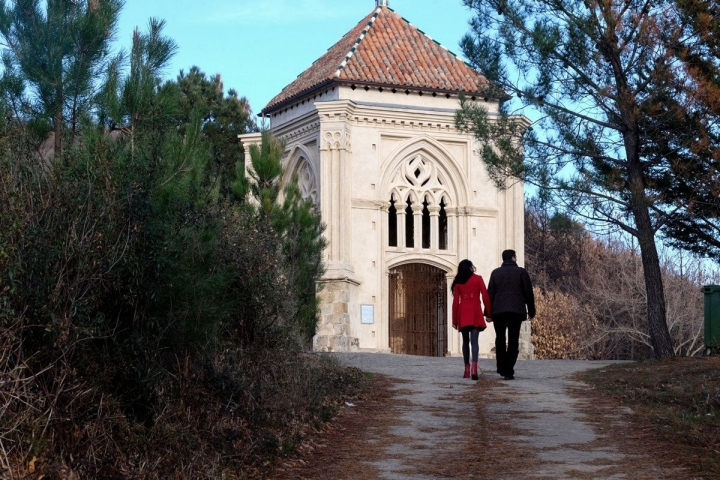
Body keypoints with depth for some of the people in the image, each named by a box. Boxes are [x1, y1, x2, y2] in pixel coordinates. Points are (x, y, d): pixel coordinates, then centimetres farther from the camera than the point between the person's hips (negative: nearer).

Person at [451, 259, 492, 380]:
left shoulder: (458, 282, 9)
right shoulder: (478, 279, 5)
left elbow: (455, 302, 7)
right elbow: (485, 297, -1)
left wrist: (454, 320, 10)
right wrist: (488, 313, 6)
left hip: (463, 314, 2)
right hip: (475, 313, -2)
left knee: (465, 341, 13)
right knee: (474, 341, -8)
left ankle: (467, 369, 11)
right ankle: (474, 367, -26)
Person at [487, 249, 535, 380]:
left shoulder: (495, 273, 9)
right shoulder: (521, 272, 3)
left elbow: (490, 294, 6)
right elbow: (528, 293, 3)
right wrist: (531, 311, 11)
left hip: (498, 310, 2)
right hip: (516, 310, -2)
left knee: (500, 340, 14)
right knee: (513, 341, 0)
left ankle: (501, 368, 11)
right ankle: (509, 371, -6)